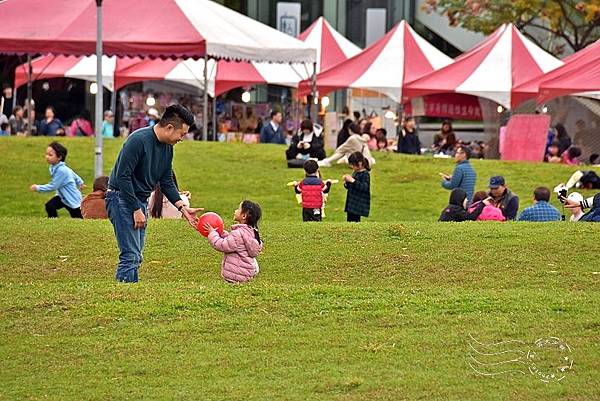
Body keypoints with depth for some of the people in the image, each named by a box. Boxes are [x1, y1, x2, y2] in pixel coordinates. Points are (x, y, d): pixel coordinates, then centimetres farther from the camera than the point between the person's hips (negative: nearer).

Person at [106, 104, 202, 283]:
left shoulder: (167, 147, 6)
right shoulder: (139, 140, -21)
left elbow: (166, 182, 15)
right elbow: (122, 176, -23)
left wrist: (183, 207, 4)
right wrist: (136, 209, -20)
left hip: (140, 201, 9)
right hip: (122, 199, -9)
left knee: (136, 256, 10)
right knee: (131, 255, -15)